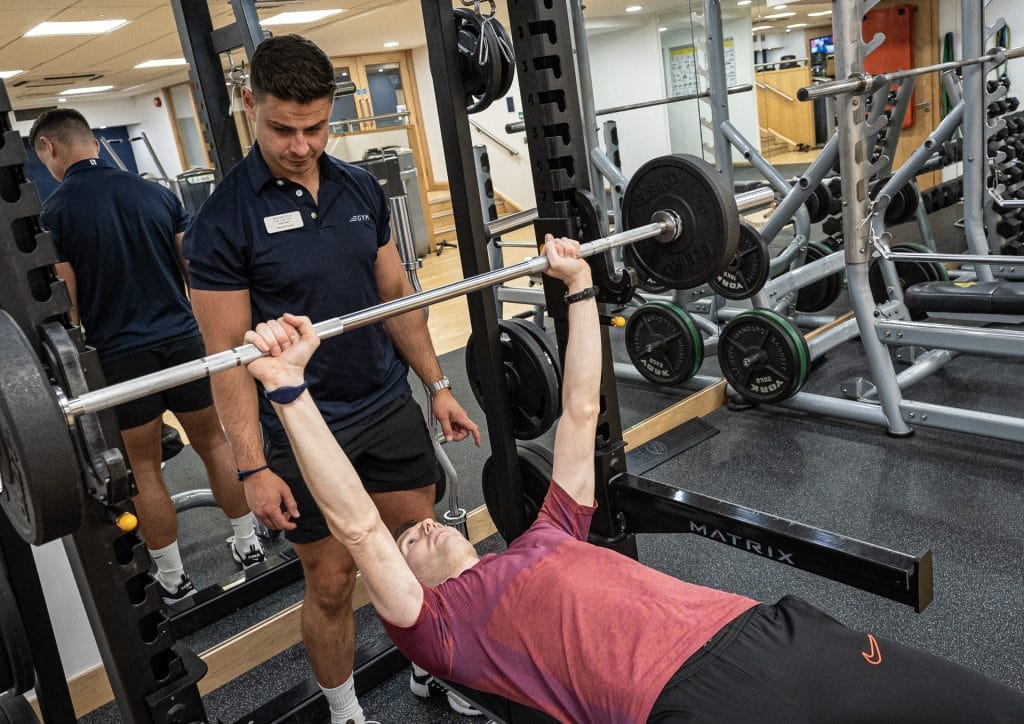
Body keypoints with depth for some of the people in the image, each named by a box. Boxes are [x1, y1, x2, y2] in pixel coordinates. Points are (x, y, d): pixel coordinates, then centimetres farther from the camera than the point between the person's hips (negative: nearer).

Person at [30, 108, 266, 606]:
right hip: (183, 340, 4)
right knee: (213, 443, 17)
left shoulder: (54, 212, -8)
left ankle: (173, 580, 21)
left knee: (144, 471, 10)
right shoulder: (155, 192, 4)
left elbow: (66, 304, -9)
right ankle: (248, 545, 27)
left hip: (120, 356, -3)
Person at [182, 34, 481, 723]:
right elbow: (228, 352, -12)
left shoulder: (362, 189, 2)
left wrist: (438, 386, 8)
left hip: (391, 406, 5)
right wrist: (254, 467, -15)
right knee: (332, 582, 8)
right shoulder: (224, 220, -13)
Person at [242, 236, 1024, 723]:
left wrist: (579, 288, 31)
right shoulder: (442, 623, 13)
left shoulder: (551, 537, 28)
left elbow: (580, 413, 30)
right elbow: (357, 525, 1)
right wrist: (287, 389, -4)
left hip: (768, 629, 7)